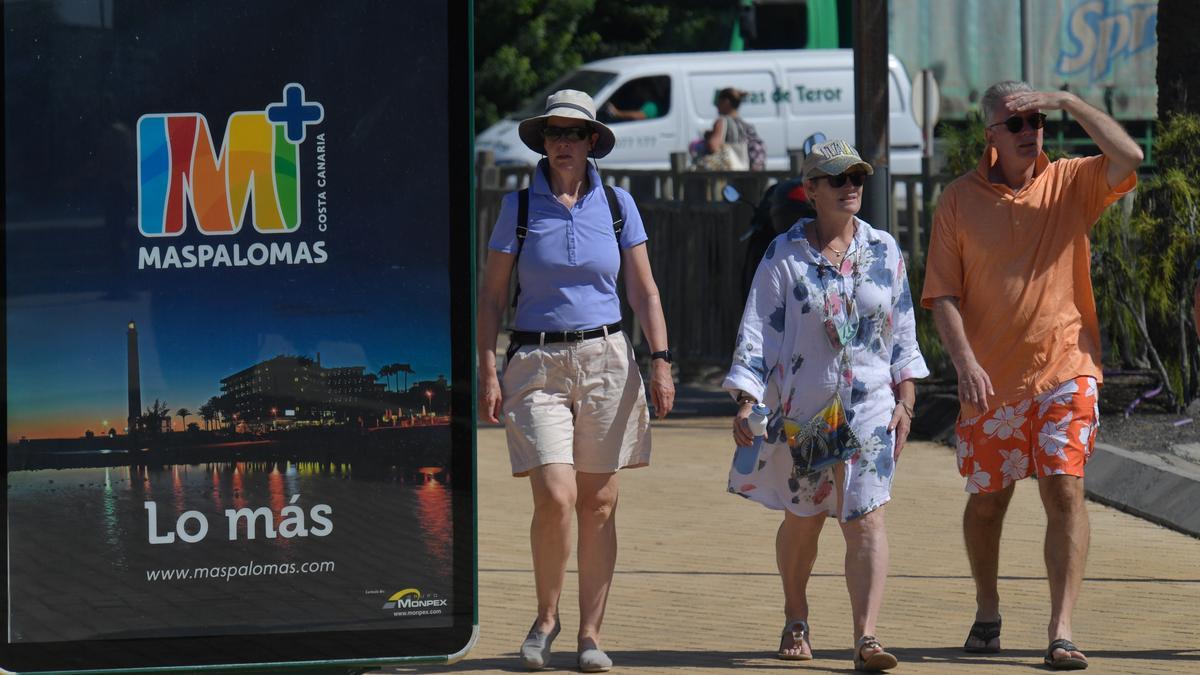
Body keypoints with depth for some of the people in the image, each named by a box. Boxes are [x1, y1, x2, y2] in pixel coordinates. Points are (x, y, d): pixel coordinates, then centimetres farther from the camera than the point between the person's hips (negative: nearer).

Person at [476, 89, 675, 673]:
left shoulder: (617, 205, 6)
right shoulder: (519, 206, 3)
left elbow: (643, 291, 8)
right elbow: (492, 295, 5)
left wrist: (661, 360, -3)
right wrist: (488, 371, -4)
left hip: (605, 360, 2)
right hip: (537, 363, -2)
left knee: (599, 504, 1)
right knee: (555, 498, -14)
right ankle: (546, 615, 7)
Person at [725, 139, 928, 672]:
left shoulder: (884, 251, 7)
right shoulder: (785, 255, -2)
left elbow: (903, 331, 12)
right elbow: (757, 329, -4)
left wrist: (905, 401, 7)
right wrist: (745, 400, -13)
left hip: (870, 408, 1)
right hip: (802, 406, -1)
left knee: (865, 518, -11)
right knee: (802, 518, 11)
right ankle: (795, 622, 33)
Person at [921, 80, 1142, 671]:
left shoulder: (1069, 183, 3)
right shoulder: (959, 201, 1)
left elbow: (1128, 157, -16)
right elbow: (942, 295, -2)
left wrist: (1068, 102, -18)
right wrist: (965, 364, -14)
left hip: (1065, 371, -1)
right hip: (991, 378, 1)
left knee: (1065, 491, -12)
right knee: (986, 500, 11)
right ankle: (986, 616, 33)